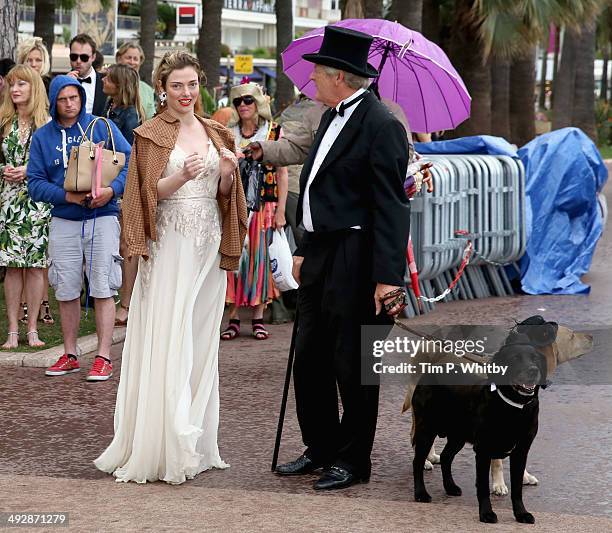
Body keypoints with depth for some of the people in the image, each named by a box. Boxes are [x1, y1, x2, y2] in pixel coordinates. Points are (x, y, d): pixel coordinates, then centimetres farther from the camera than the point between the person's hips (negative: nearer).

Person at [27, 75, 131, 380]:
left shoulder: (102, 127, 1)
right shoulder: (42, 137, 6)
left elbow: (130, 161, -3)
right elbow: (35, 184, 0)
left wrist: (113, 190, -19)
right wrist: (67, 196, -15)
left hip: (102, 218, -2)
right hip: (63, 222, 2)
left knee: (103, 289, -6)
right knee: (66, 291, 7)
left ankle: (104, 358, -4)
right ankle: (70, 355, 19)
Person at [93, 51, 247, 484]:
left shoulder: (216, 134, 14)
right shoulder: (152, 135, 0)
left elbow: (224, 196, 15)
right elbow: (148, 193, -5)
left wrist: (229, 174, -6)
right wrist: (181, 177, -21)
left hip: (209, 244, 5)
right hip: (170, 244, -5)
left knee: (202, 341, 6)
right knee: (167, 342, -9)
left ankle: (197, 442, 12)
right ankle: (164, 445, -7)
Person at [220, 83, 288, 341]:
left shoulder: (273, 131, 1)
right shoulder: (228, 134, 8)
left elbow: (282, 174, 2)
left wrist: (280, 210, -4)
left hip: (264, 206, -2)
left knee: (260, 258, 0)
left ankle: (258, 318, 8)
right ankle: (234, 319, 4)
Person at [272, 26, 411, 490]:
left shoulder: (381, 126, -15)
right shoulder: (332, 118, 14)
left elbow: (392, 207, -19)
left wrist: (388, 276, -23)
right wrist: (304, 251, 21)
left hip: (355, 266, -9)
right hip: (321, 260, 9)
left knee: (352, 366, 1)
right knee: (310, 360, 14)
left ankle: (353, 461, 12)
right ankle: (321, 449, 26)